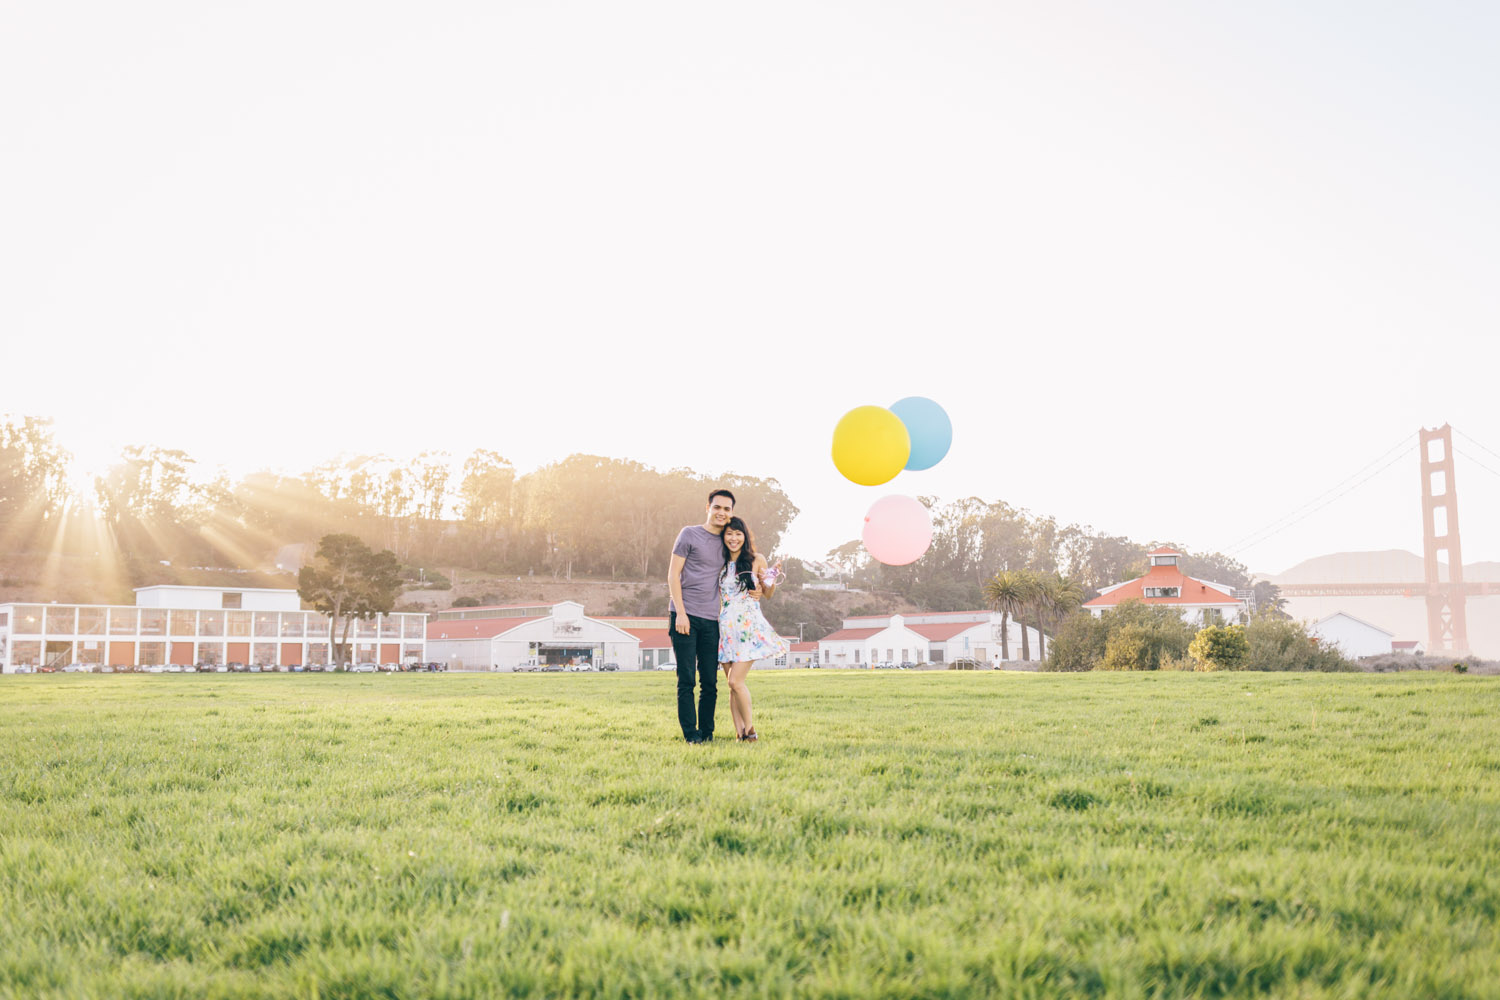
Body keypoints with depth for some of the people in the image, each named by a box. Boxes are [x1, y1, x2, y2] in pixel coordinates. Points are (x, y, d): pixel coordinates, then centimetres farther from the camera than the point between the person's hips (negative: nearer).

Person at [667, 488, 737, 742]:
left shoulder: (726, 543, 17)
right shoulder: (689, 534, 1)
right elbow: (673, 574, -3)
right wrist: (680, 612, -11)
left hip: (710, 620, 5)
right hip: (685, 617, -5)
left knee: (710, 681, 3)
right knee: (686, 679, -4)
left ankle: (706, 731, 11)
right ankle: (690, 733, 0)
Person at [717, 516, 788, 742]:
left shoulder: (756, 560, 2)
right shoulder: (721, 564, 10)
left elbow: (768, 594, 8)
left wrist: (772, 580, -11)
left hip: (748, 627, -4)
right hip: (726, 628, 4)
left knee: (736, 681, -13)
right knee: (732, 685, 2)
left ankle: (749, 729, 3)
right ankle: (740, 734, 6)